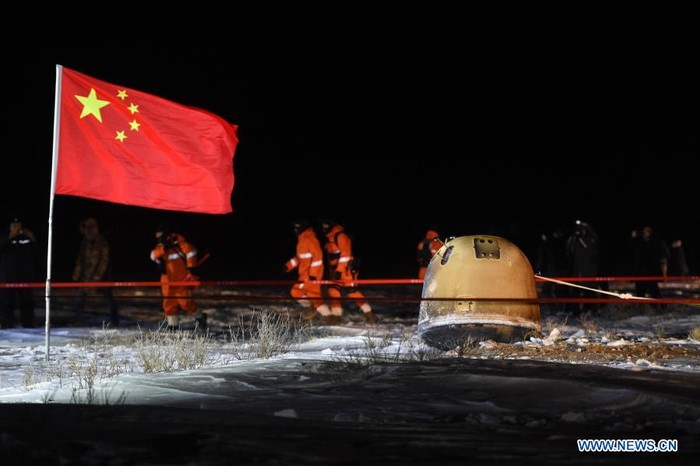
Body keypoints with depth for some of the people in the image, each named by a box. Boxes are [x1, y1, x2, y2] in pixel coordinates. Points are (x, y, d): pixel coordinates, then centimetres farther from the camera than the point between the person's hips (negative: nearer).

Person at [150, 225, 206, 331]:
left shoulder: (178, 241, -5)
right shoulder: (160, 246, 12)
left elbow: (190, 251, -12)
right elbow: (154, 255, -5)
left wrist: (191, 266, -15)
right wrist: (163, 248, -20)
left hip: (182, 278, -6)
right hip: (168, 280, 6)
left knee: (185, 301, -16)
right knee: (169, 303, 3)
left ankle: (200, 317, 3)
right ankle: (173, 326, 12)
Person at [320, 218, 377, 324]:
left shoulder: (340, 236, -13)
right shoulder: (329, 238, 18)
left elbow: (345, 254, -20)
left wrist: (339, 270, -23)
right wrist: (332, 271, 25)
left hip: (346, 269, -9)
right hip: (336, 271, 9)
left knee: (352, 291, -12)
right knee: (333, 291, 4)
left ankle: (368, 313, -9)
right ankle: (336, 315, 10)